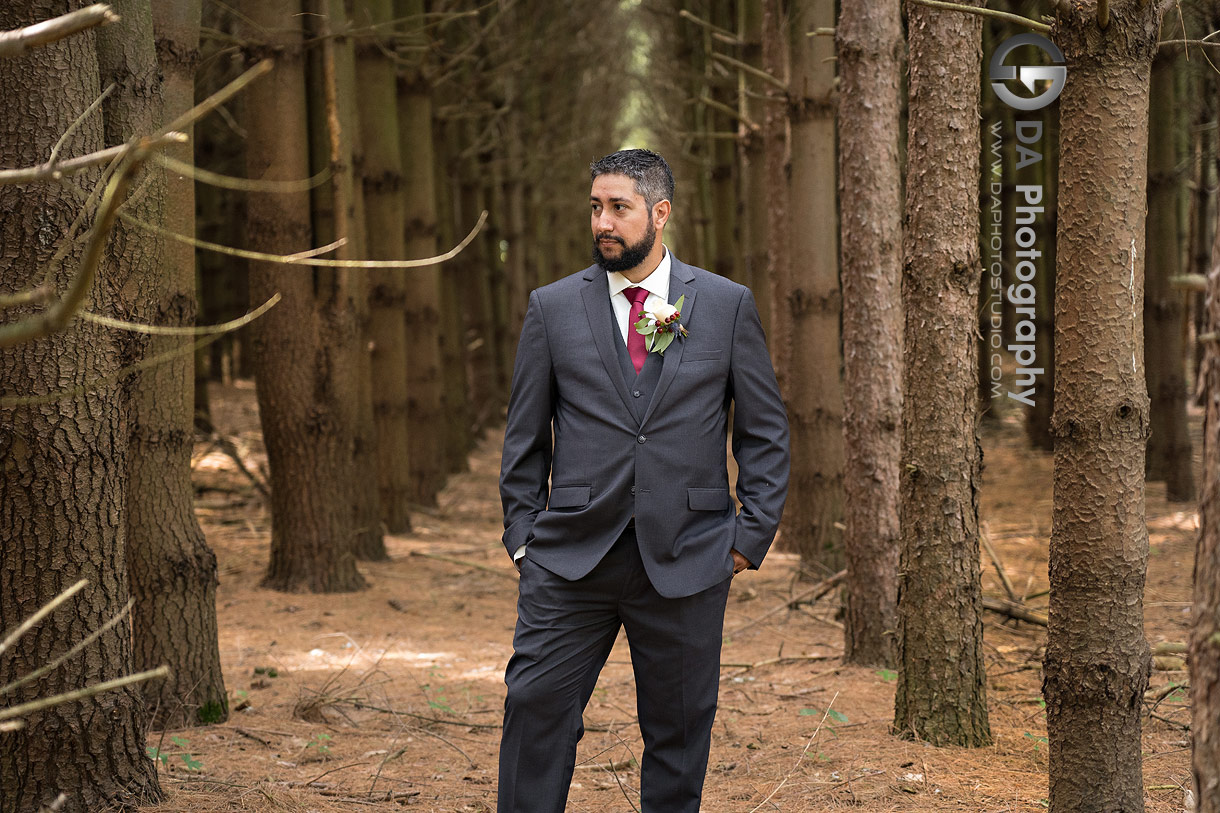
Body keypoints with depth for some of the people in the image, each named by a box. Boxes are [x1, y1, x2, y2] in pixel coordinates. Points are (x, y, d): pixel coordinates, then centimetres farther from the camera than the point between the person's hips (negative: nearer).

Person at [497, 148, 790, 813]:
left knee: (679, 727, 7)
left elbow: (765, 432, 7)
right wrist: (522, 534, 3)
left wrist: (751, 537, 0)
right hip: (570, 559, 0)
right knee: (535, 707, -4)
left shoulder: (728, 305, 4)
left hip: (686, 559, 0)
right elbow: (524, 437, 10)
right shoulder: (552, 307, 5)